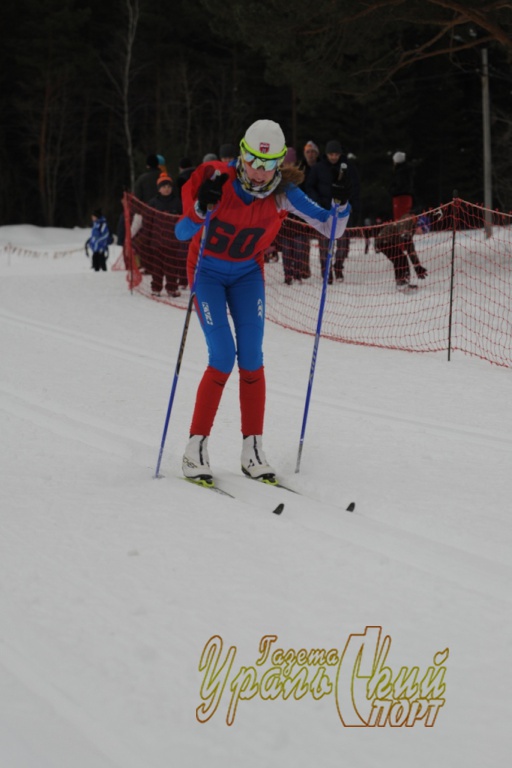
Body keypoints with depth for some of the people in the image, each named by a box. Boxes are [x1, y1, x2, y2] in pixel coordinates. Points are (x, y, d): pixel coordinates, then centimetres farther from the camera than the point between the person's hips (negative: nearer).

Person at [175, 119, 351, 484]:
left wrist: (341, 207, -33)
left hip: (248, 274, 3)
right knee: (223, 358, -14)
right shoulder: (218, 181, -25)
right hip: (208, 272, -3)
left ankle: (253, 449, 2)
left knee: (251, 358, -8)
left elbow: (330, 227, -13)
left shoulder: (283, 192, -18)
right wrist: (202, 208, -41)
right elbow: (181, 233, -23)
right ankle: (196, 448, -4)